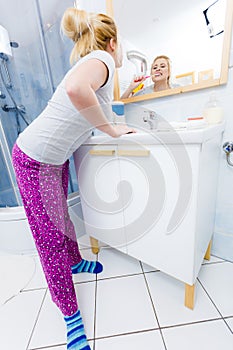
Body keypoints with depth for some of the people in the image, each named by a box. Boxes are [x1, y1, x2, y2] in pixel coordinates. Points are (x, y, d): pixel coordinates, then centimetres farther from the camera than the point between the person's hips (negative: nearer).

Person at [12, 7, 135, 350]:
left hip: (56, 157, 9)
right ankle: (71, 315, 26)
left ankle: (75, 261, 48)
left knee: (60, 216, 22)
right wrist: (111, 129, -23)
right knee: (50, 236, 3)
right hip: (36, 158, -9)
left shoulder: (93, 62, 16)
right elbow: (76, 88, -34)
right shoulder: (102, 59, -11)